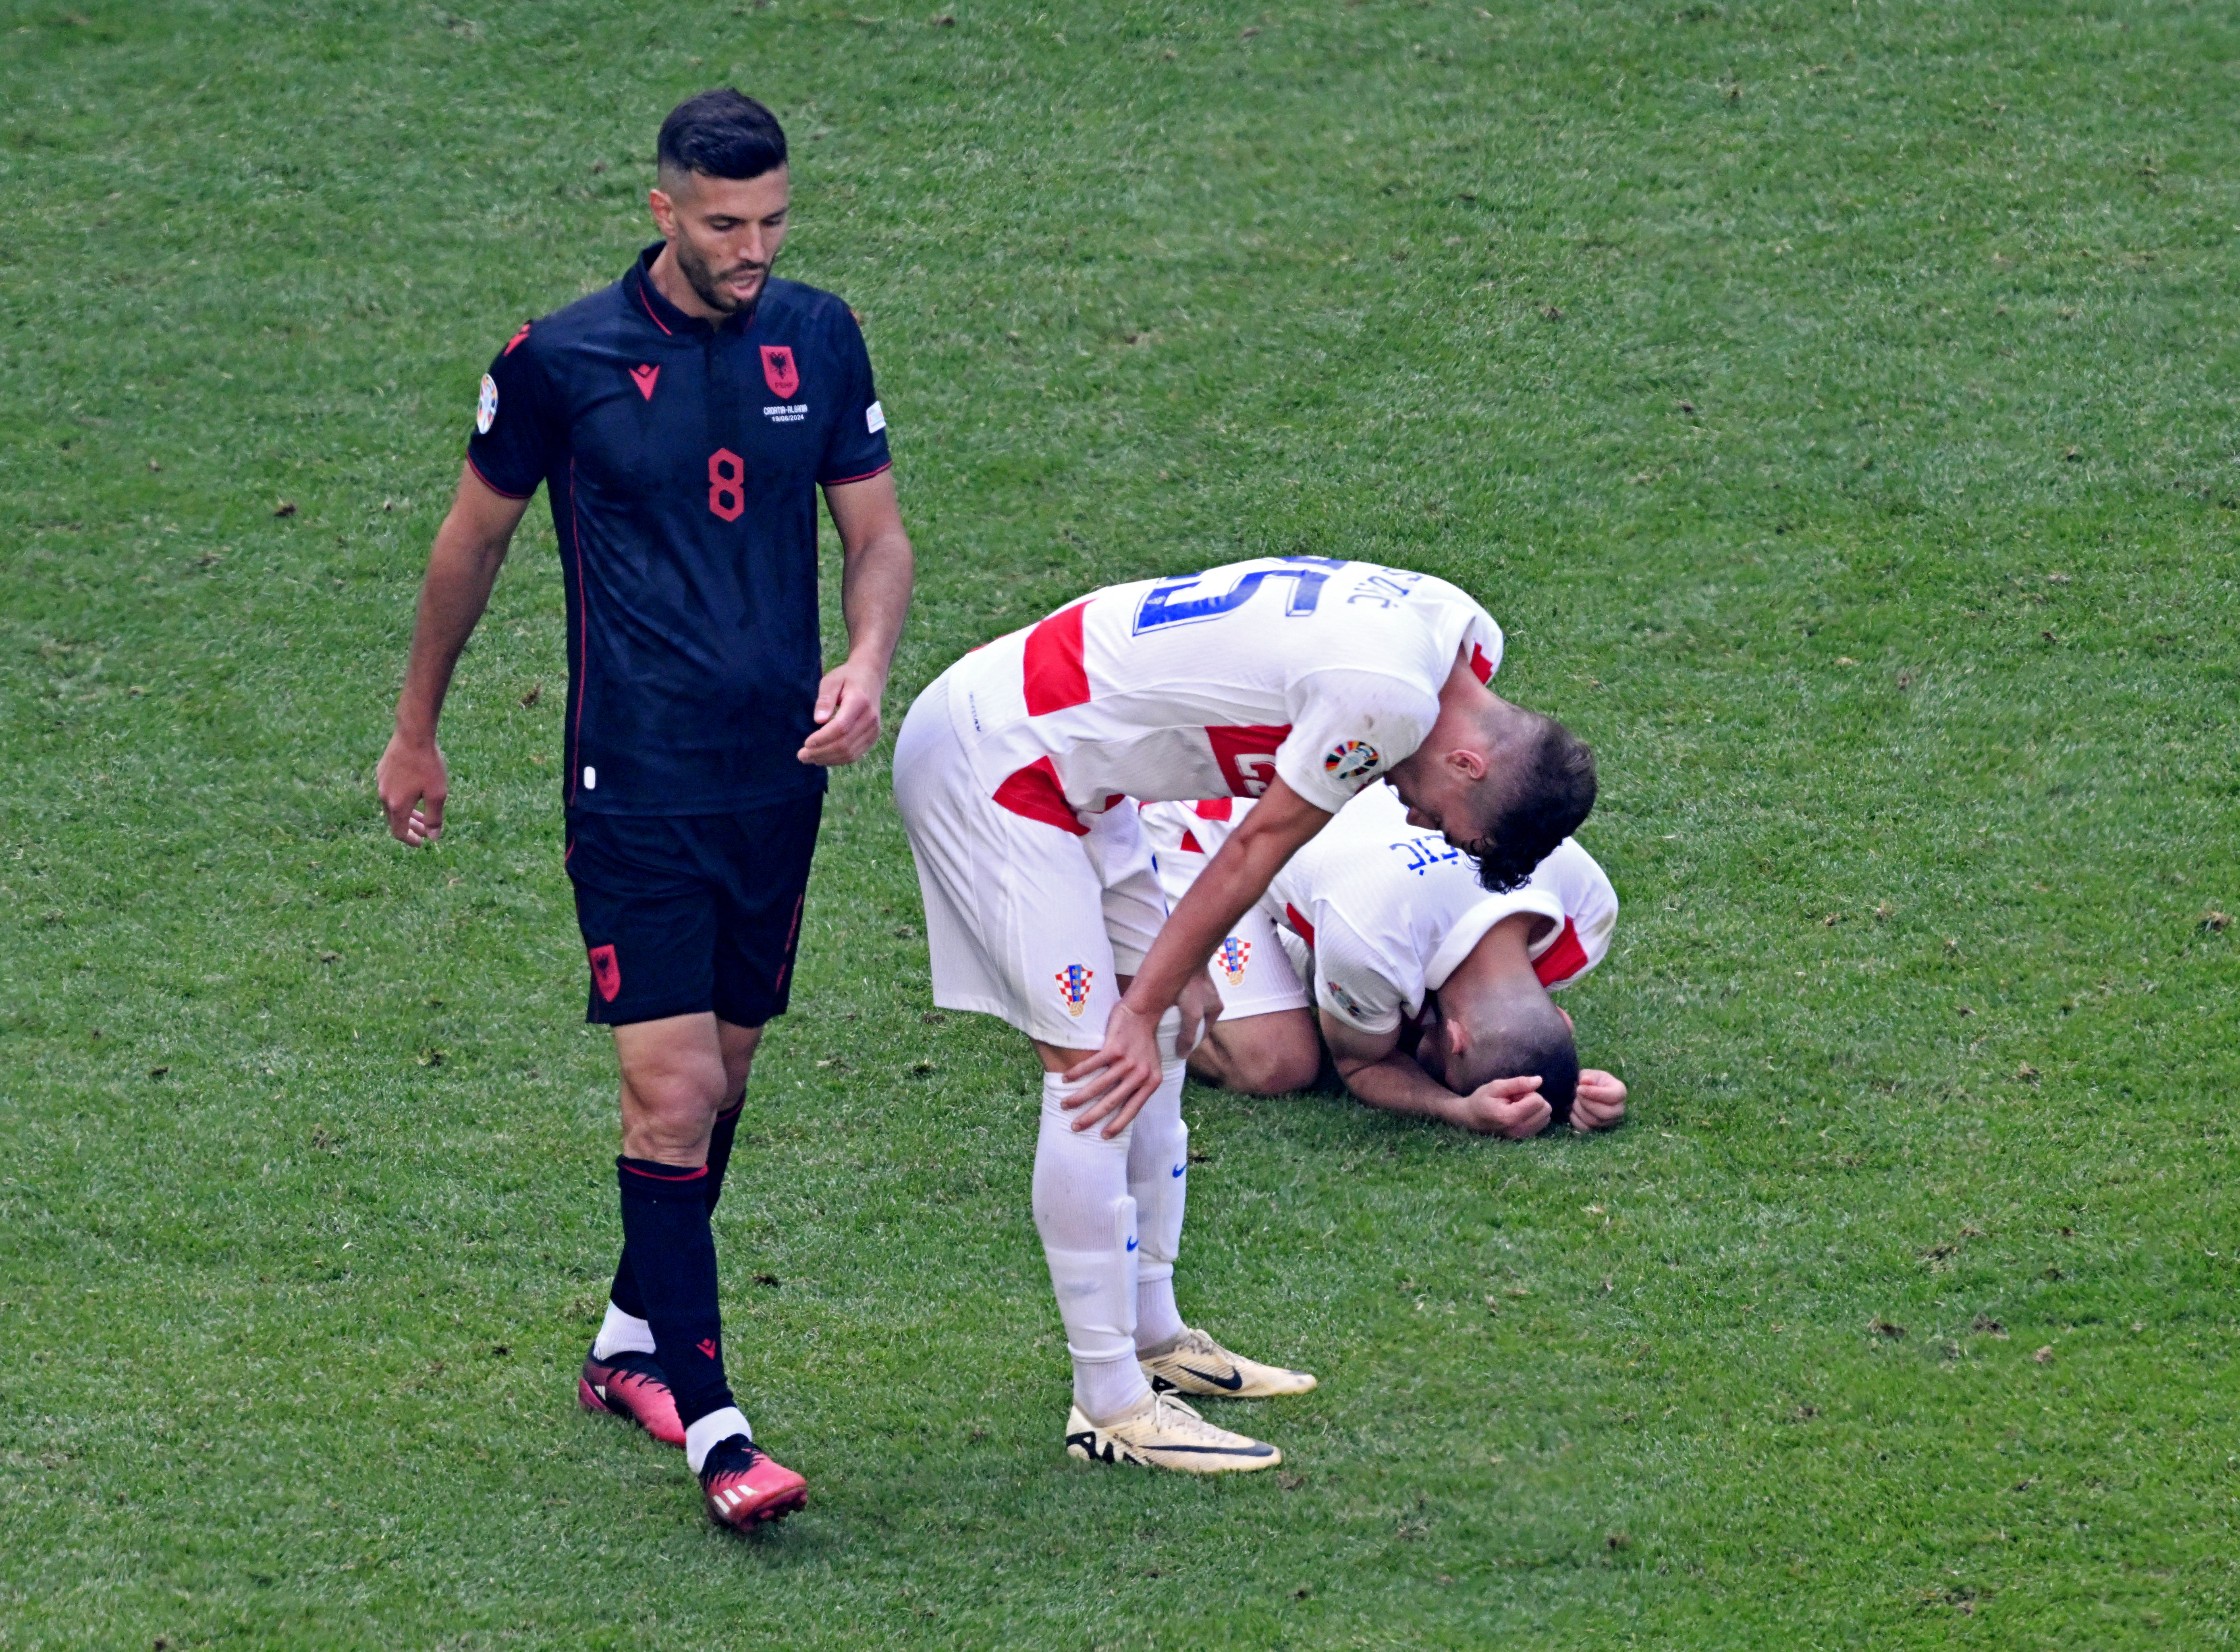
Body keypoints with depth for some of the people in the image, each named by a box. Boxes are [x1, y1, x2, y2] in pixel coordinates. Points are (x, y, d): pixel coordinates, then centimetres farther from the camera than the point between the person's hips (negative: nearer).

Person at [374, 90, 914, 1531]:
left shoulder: (820, 340, 4)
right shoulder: (561, 360, -6)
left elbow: (877, 532, 11)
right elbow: (476, 537, 7)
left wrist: (867, 666, -10)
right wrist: (418, 735, 15)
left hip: (782, 767, 5)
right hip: (636, 778, -4)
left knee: (725, 1073, 13)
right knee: (671, 1088, -12)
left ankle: (633, 1345, 32)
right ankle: (711, 1427, -11)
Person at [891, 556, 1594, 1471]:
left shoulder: (1458, 634, 4)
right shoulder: (1388, 697, -25)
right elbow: (1254, 854, -15)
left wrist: (1184, 968, 11)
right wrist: (1147, 1008, -5)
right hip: (991, 764, -10)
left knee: (1155, 1049, 14)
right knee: (1097, 1067, -10)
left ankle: (1154, 1337, 23)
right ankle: (1110, 1404, -6)